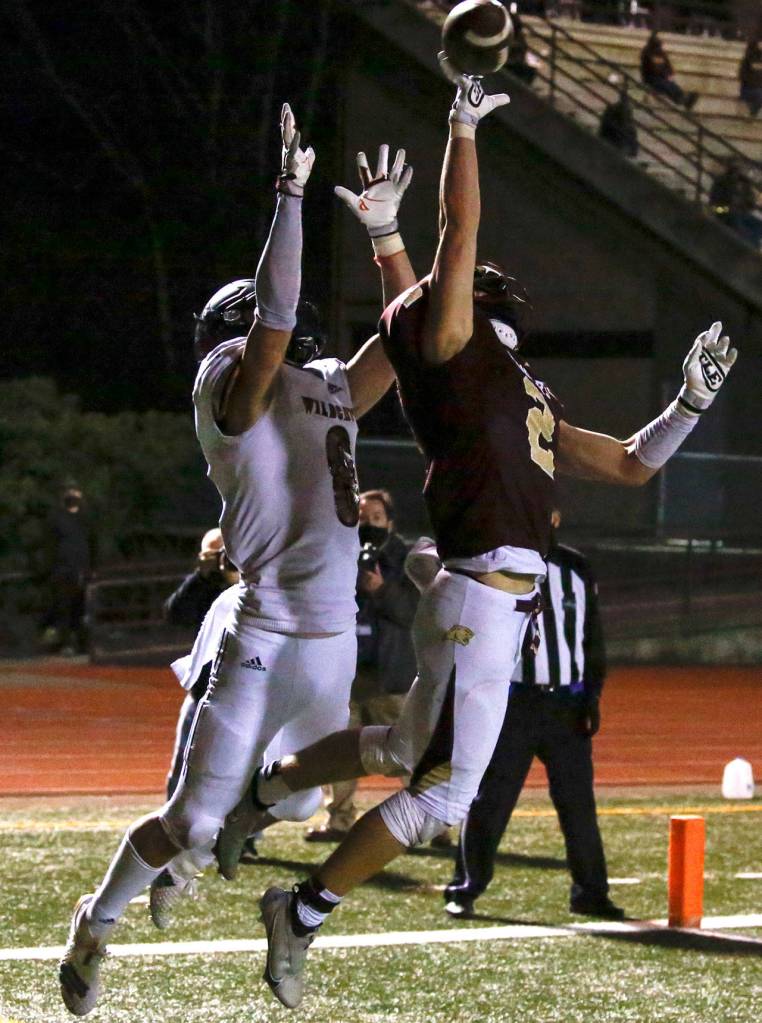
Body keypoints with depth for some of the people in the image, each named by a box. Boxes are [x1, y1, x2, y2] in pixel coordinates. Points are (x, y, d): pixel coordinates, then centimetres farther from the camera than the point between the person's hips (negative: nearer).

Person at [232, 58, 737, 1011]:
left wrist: (691, 401, 16)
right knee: (443, 791, -6)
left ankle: (257, 789, 42)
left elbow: (630, 464, 26)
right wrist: (464, 123, -9)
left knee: (403, 752, 24)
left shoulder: (527, 399, 21)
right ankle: (303, 912, 6)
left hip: (509, 604, 9)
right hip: (479, 599, -9)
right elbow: (460, 234, -11)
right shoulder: (452, 353, -2)